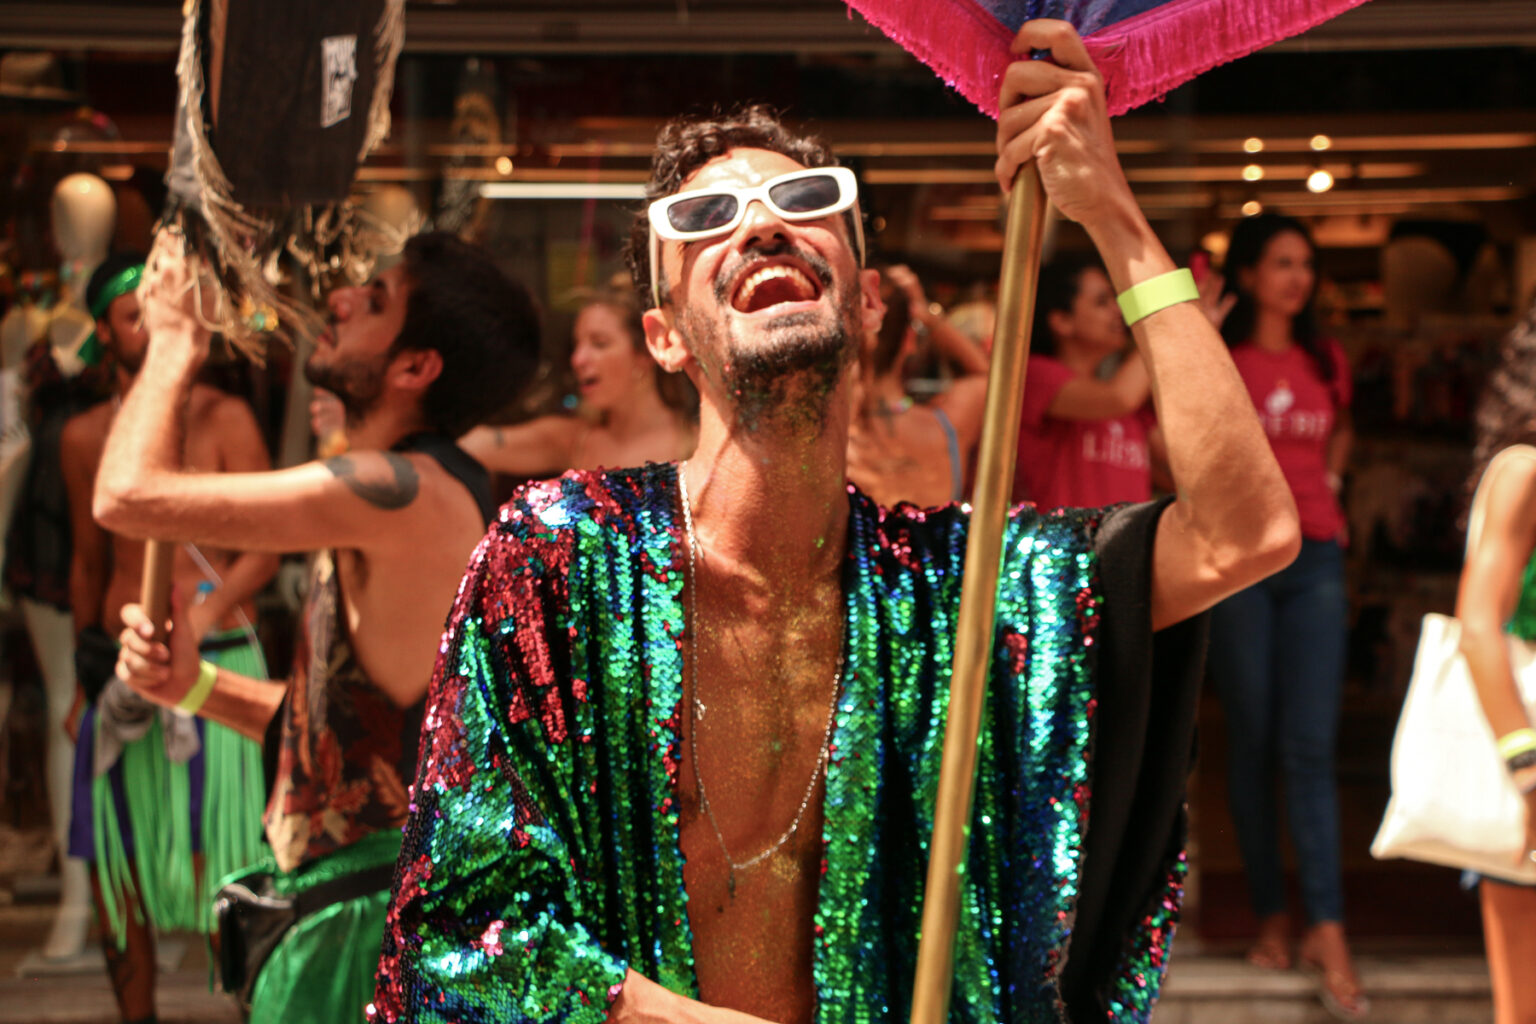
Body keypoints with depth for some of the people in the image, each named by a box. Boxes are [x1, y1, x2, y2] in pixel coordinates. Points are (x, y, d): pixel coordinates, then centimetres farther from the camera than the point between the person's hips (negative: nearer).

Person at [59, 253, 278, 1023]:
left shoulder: (222, 418, -2)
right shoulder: (84, 436, 11)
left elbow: (265, 549, -6)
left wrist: (195, 622, -18)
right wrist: (87, 641, 8)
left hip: (217, 660, -4)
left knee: (224, 864, -7)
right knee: (114, 864, 6)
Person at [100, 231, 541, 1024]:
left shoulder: (408, 489, -22)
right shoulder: (427, 496, 12)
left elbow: (129, 495, -23)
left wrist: (173, 342, -6)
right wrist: (197, 687, 4)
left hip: (365, 914, -10)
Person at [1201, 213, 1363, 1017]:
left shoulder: (1326, 361, 13)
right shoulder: (1216, 360, 1)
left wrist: (1326, 486, 17)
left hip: (1315, 560, 2)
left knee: (1309, 748, -6)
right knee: (1252, 746, 3)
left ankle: (1327, 931, -9)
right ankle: (1270, 919, 12)